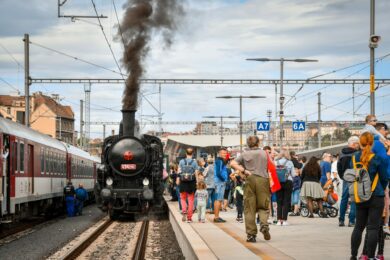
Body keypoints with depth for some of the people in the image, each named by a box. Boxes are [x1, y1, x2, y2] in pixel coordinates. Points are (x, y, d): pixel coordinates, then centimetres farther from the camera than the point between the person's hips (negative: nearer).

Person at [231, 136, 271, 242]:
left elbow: (233, 163, -2)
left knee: (249, 208, 3)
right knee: (263, 206, 10)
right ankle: (264, 224, -19)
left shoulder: (245, 154, 8)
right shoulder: (264, 153, 13)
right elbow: (268, 168, 16)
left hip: (250, 180, -1)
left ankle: (251, 234, 1)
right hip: (263, 180, 1)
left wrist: (245, 171, -5)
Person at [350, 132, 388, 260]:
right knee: (373, 228, 0)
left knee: (358, 227, 14)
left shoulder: (355, 158, 0)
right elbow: (384, 178, -2)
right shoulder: (378, 159, -10)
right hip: (376, 197, -4)